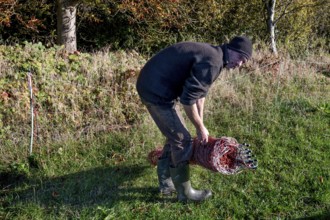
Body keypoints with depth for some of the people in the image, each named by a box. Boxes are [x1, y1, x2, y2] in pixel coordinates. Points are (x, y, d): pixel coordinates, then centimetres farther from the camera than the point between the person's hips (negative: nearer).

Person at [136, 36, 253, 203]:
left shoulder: (209, 54, 13)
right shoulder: (212, 62, -21)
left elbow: (199, 92, 20)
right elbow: (188, 99, -23)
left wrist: (200, 125, 23)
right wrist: (200, 128, -9)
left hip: (152, 86, 11)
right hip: (157, 91, -11)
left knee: (175, 135, 20)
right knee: (182, 140, -3)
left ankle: (165, 184, 32)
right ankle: (185, 193, 12)